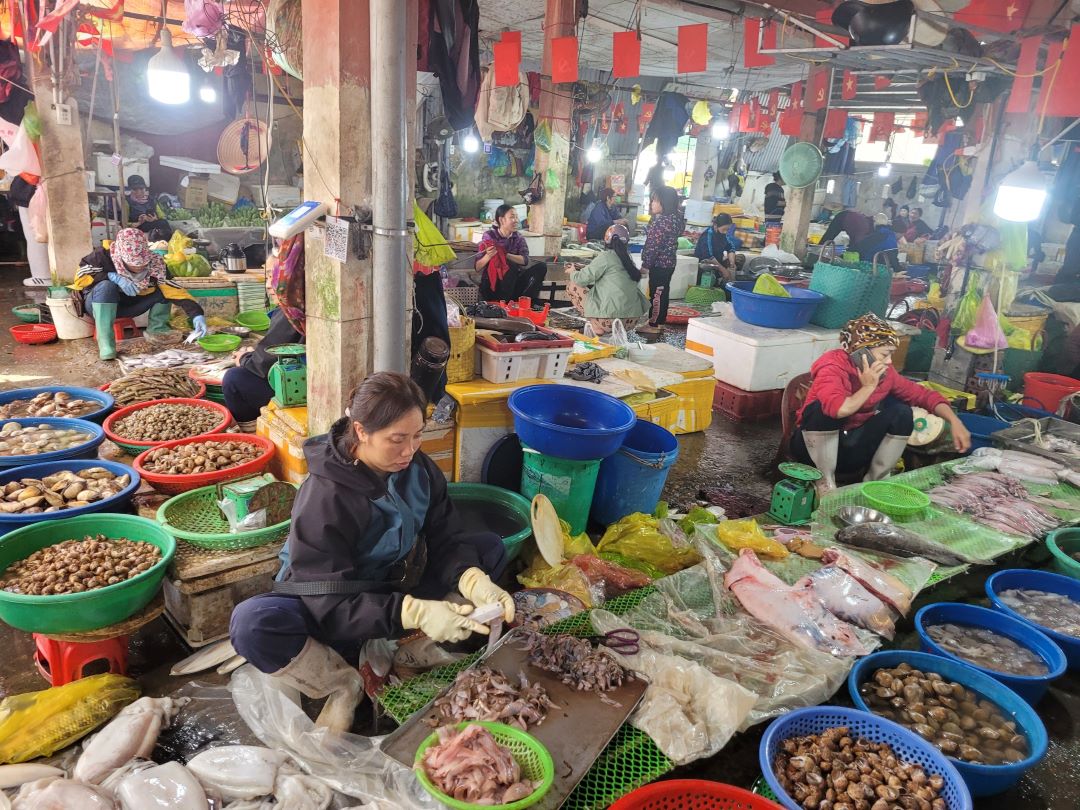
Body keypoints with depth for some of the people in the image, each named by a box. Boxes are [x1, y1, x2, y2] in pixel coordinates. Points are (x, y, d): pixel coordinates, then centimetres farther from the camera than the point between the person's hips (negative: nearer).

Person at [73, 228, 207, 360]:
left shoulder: (155, 264, -21)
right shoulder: (104, 256, -27)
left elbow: (174, 289, -26)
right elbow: (80, 277, -25)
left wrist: (197, 315, -39)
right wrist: (113, 277, -36)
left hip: (129, 305, 3)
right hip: (98, 304, -3)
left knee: (164, 287, -14)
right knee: (106, 287, -36)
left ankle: (157, 330, -4)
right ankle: (105, 344, -34)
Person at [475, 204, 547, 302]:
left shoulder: (518, 238, 5)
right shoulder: (489, 236, -6)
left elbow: (525, 260, -12)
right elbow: (477, 267, -10)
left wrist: (505, 255, -25)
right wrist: (488, 256, -30)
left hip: (513, 284, 5)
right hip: (491, 286, -5)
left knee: (541, 267, -15)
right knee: (511, 266, -33)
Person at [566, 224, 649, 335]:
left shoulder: (606, 257, -7)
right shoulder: (628, 258, 11)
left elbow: (582, 279, -6)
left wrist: (573, 272, 17)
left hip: (611, 317, -7)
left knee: (572, 286, 7)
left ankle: (597, 327, -1)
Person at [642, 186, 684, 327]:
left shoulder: (661, 221, -21)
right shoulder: (676, 218, 7)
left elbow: (654, 246, -21)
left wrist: (645, 265, -15)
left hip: (658, 264, -10)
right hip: (669, 262, 10)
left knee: (655, 294, -3)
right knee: (663, 292, 17)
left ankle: (653, 324, 2)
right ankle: (661, 321, 26)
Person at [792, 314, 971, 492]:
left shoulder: (884, 372, -5)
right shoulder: (832, 366, -25)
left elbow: (923, 394, 4)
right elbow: (838, 409, -43)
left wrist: (954, 422, -9)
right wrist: (868, 387, -28)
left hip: (851, 450, 6)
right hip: (813, 446, -5)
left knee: (901, 412, -10)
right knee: (824, 409, -35)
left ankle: (875, 481, 1)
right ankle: (825, 483, -18)